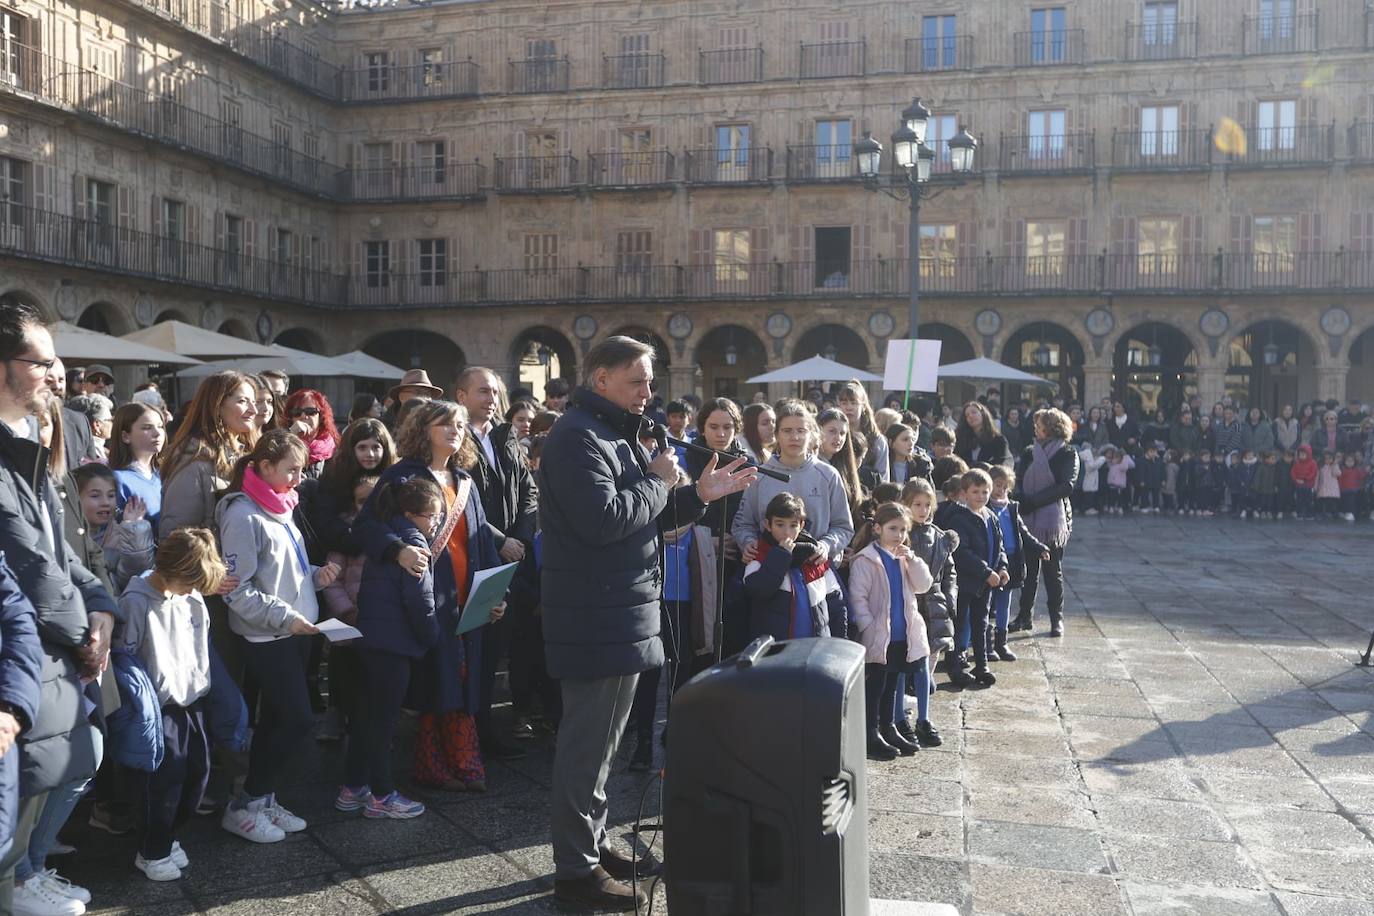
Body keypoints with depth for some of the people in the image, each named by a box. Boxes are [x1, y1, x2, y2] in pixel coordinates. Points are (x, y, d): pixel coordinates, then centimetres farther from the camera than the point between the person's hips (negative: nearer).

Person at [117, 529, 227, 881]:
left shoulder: (192, 597, 1)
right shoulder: (136, 602, -18)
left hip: (192, 699, 7)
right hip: (160, 706, -7)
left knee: (197, 770, 11)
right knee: (166, 778, -4)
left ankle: (167, 835, 30)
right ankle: (153, 852, 14)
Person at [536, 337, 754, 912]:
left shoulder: (611, 435, 18)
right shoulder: (578, 437, -16)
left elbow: (637, 517, 19)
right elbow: (604, 520, -27)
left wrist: (698, 496, 8)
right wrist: (658, 480, -14)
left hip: (619, 615, 11)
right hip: (597, 620, -11)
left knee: (598, 739, 19)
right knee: (588, 742, -2)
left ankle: (590, 844, 32)